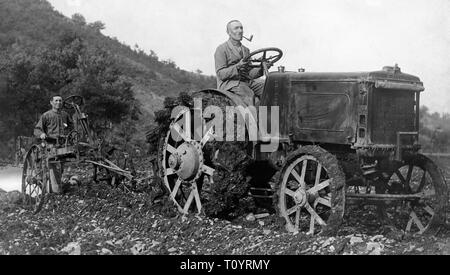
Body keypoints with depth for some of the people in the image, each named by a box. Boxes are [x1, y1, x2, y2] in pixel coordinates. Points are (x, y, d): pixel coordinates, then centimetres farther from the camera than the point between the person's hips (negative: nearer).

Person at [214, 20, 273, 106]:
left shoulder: (245, 50, 20)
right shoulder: (221, 49, -1)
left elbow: (250, 74, 18)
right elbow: (221, 74, -11)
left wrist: (261, 69, -2)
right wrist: (237, 67, -25)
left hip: (246, 82, 7)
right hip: (229, 84, -7)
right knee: (248, 94, -34)